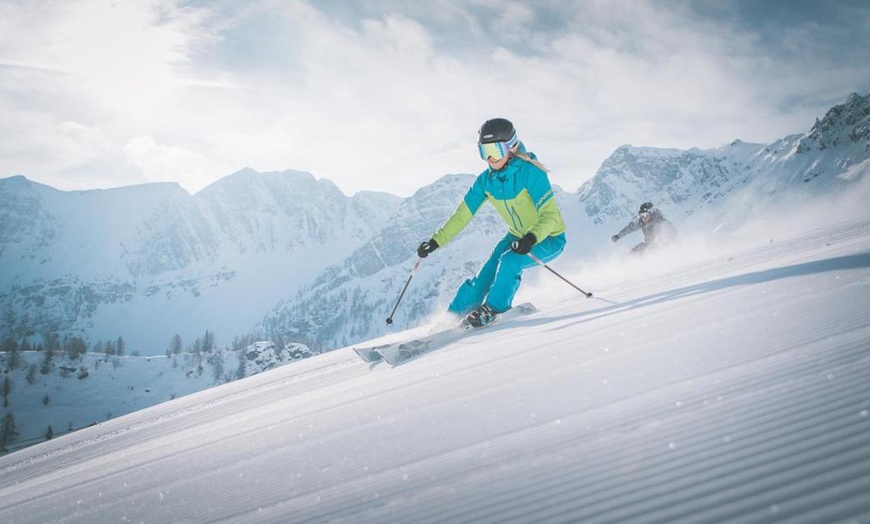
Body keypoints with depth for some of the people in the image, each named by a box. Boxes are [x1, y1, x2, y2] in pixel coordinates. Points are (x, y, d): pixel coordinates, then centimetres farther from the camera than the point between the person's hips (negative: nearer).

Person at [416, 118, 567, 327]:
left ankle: (492, 309, -7)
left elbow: (550, 215, -29)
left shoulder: (530, 172, -28)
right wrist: (436, 241, -11)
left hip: (549, 238, -6)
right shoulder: (486, 180, -9)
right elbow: (463, 215, -4)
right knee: (485, 276, -3)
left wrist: (532, 238, -46)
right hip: (518, 235, 6)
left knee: (510, 261, -29)